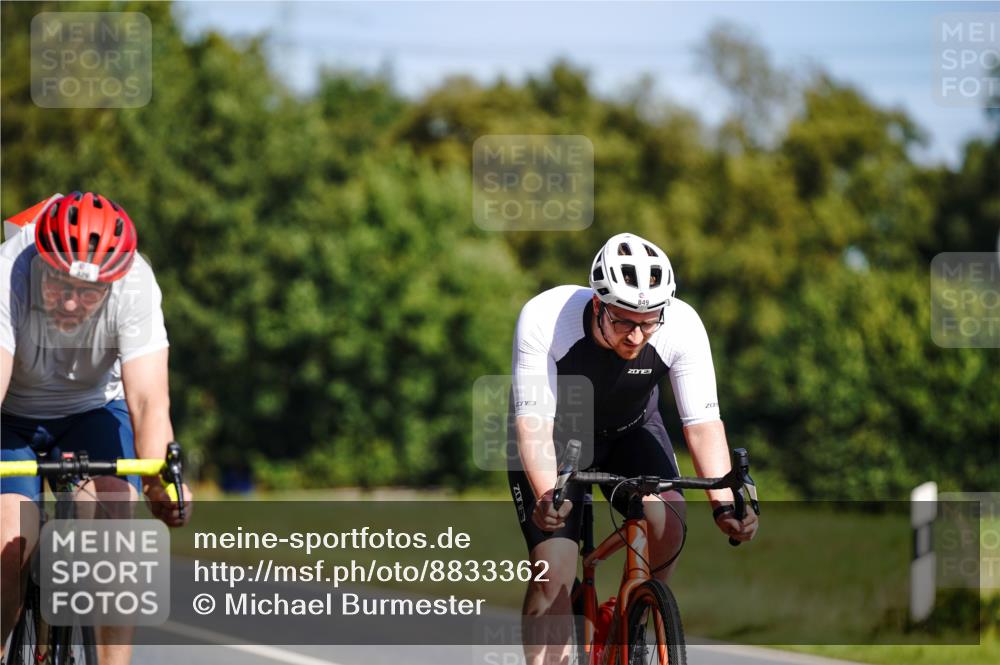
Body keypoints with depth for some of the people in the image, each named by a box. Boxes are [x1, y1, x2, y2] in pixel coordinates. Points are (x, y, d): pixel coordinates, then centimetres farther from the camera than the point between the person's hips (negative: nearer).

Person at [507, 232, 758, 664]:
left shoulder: (683, 326, -29)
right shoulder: (544, 320, -35)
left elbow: (703, 422, -25)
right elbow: (532, 420, -35)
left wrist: (724, 503, -39)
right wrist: (547, 497, -51)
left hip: (630, 432, 2)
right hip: (554, 435, -2)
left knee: (667, 519, -27)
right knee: (553, 574, -17)